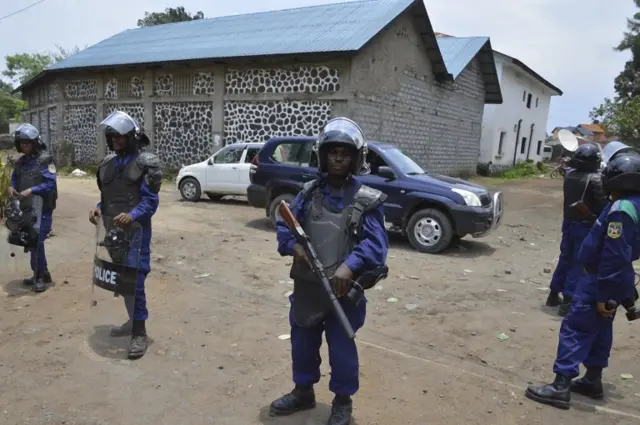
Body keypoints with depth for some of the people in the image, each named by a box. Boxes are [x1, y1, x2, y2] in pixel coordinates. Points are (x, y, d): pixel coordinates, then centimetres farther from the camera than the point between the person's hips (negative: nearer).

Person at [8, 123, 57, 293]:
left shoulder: (45, 160, -10)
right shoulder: (20, 162, 12)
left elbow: (51, 184, -17)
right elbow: (14, 179, 16)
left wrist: (31, 190, -25)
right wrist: (12, 187, -6)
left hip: (42, 209, -7)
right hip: (26, 209, 7)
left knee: (36, 243, -7)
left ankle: (40, 277, 5)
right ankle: (42, 274, 25)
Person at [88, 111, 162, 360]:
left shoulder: (146, 162, -7)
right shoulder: (107, 163, 13)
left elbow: (151, 200, -12)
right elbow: (106, 196, 20)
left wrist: (132, 215, -28)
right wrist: (98, 209, -1)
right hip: (113, 229, 7)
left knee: (135, 280, -6)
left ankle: (140, 333, 3)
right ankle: (133, 321, 32)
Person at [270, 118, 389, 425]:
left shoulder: (367, 200, -9)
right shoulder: (309, 192, 2)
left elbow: (376, 244, -19)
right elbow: (284, 226, 4)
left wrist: (350, 265, -36)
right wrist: (293, 245, -18)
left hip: (344, 291, -4)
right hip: (306, 287, 4)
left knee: (342, 349, 11)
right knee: (302, 344, 20)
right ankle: (303, 392, 44)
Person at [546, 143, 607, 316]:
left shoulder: (570, 174, 1)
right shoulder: (595, 179, -17)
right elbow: (603, 204, -16)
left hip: (569, 222, 7)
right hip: (586, 226, -6)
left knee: (565, 258, 17)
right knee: (578, 263, -1)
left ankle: (554, 294, 26)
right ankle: (567, 301, -1)